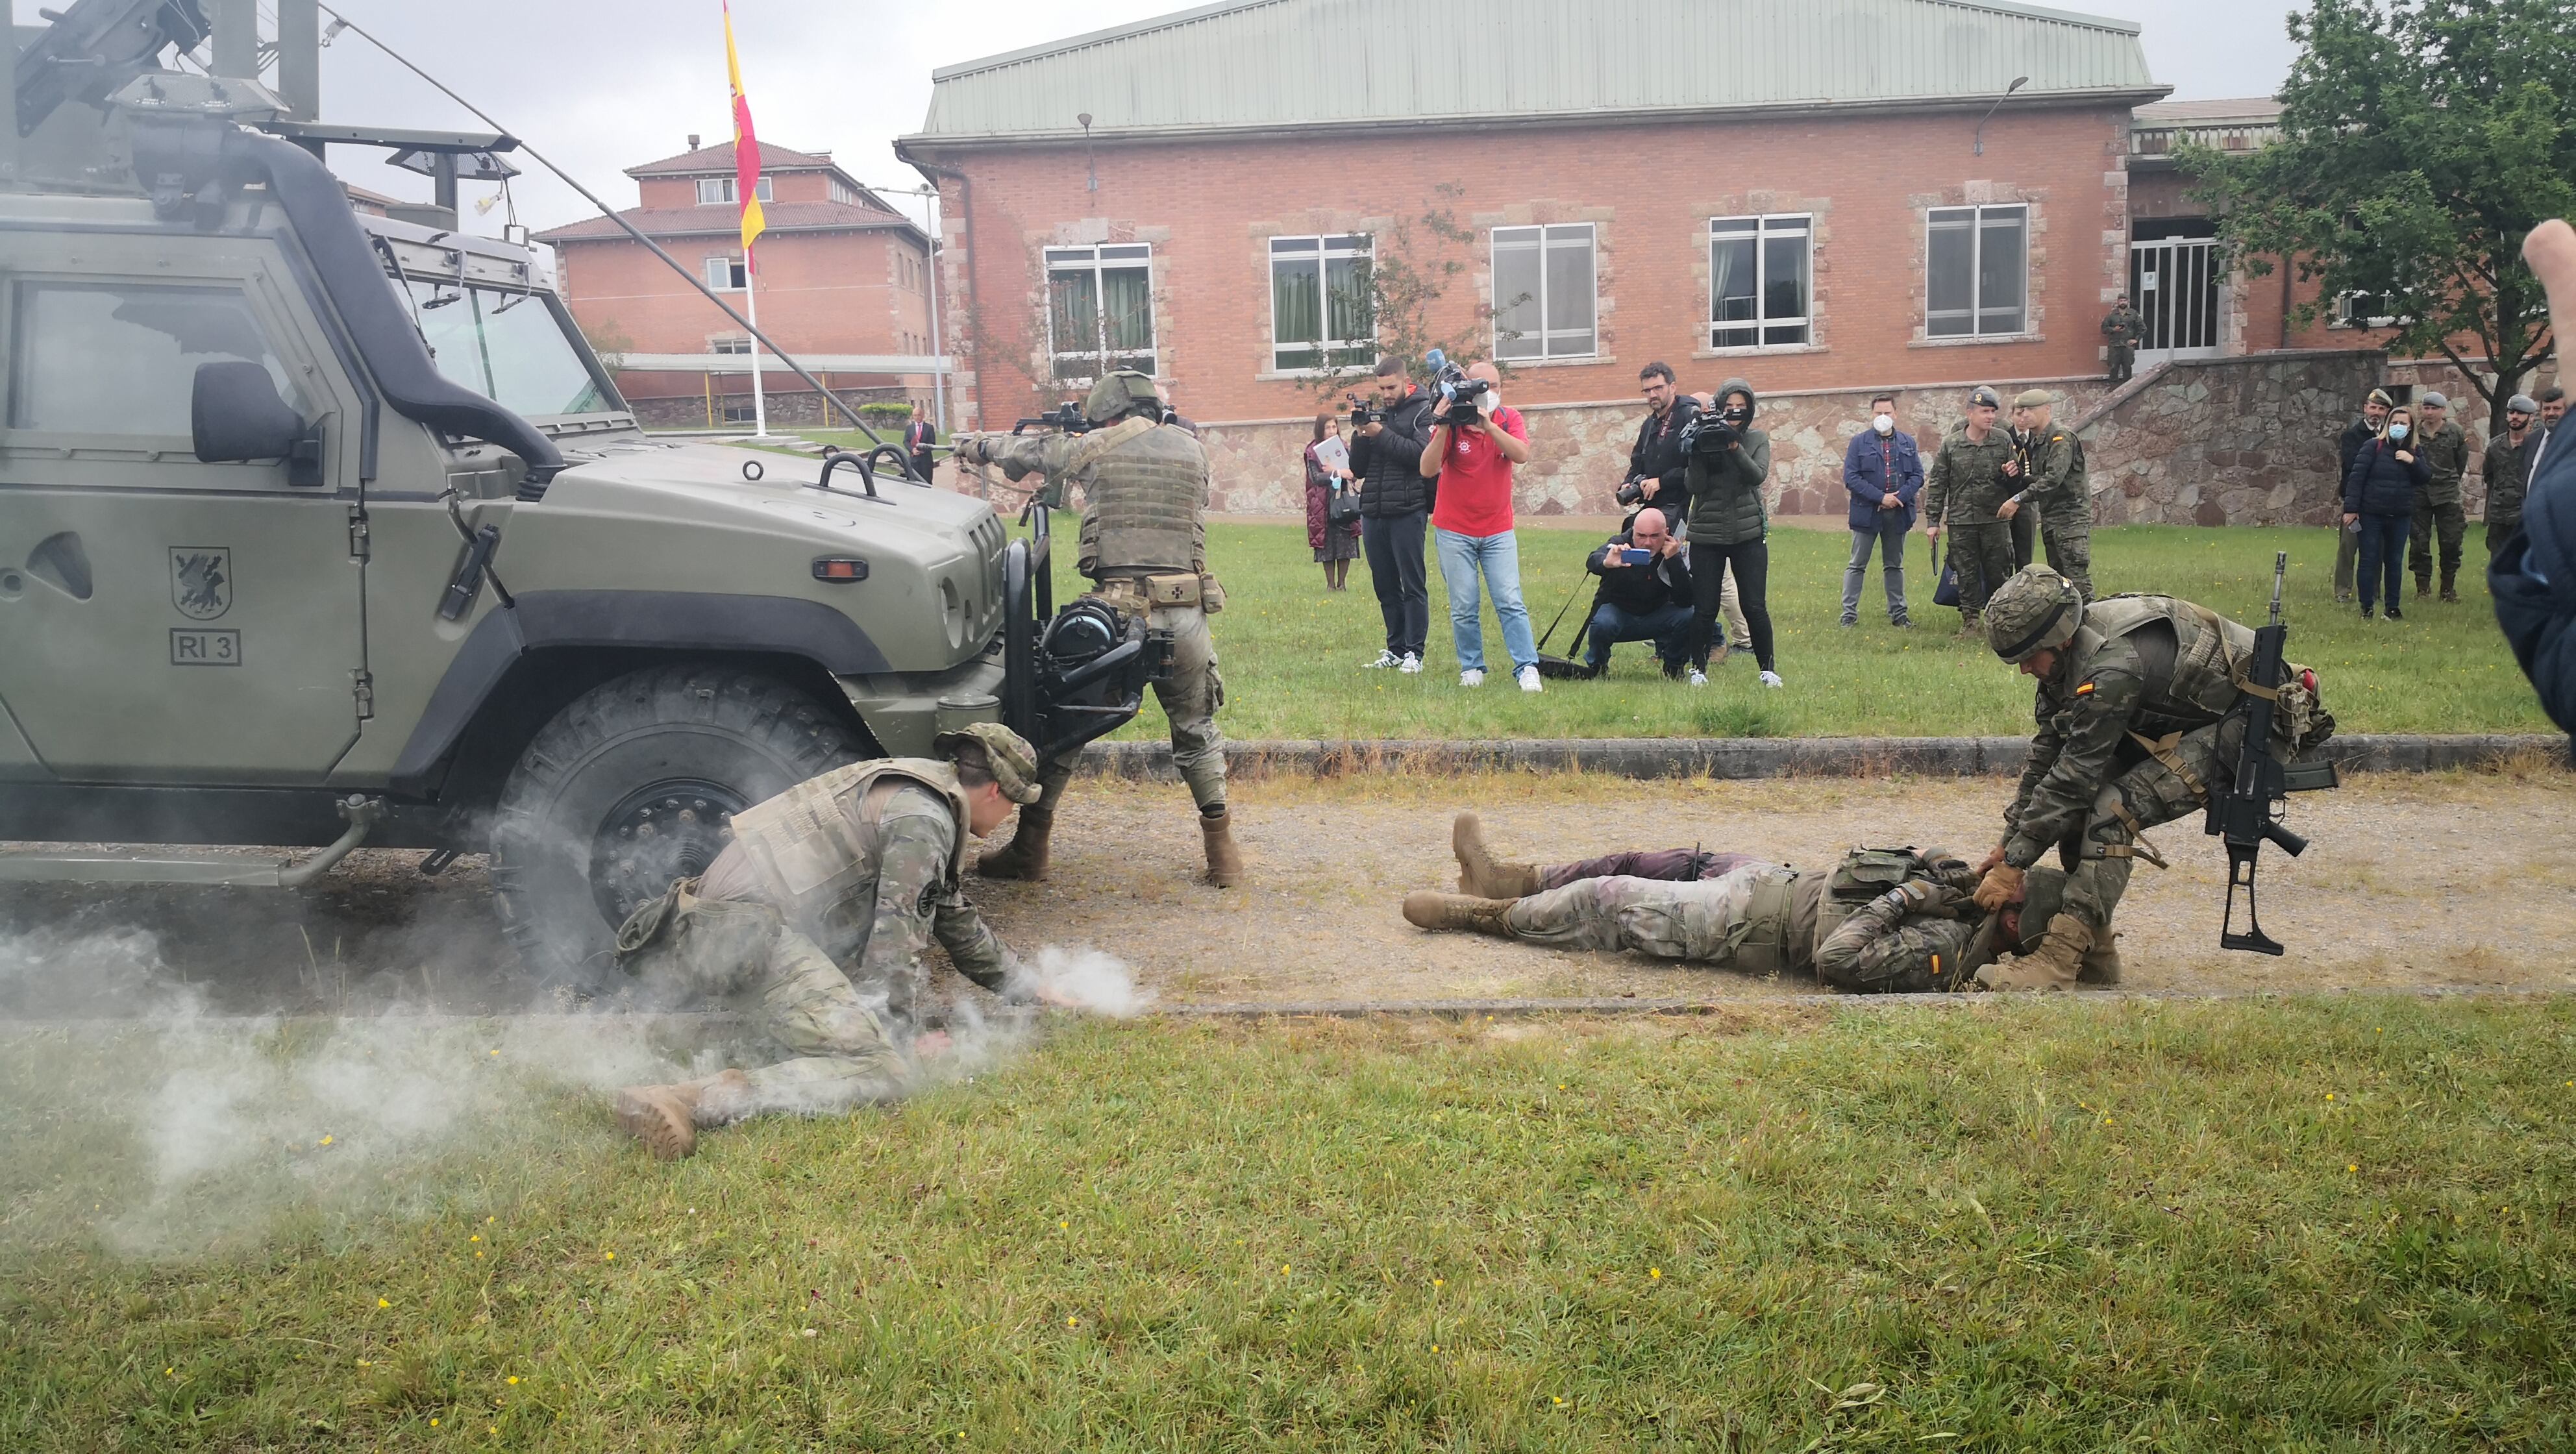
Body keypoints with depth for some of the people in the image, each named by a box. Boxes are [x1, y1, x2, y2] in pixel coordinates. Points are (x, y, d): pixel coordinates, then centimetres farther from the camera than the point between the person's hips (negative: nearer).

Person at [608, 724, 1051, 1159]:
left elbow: (956, 918, 36)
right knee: (879, 1068, -23)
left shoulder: (916, 793, 27)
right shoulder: (924, 817, -6)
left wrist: (1030, 989, 40)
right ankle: (682, 1101, -39)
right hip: (753, 924, -11)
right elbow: (897, 931, -12)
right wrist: (903, 1035, -4)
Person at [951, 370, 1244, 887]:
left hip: (1115, 612, -2)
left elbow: (1022, 450, 20)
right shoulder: (1191, 448, 12)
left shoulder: (1095, 449, 5)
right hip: (1183, 615, 2)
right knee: (1196, 732, 18)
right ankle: (1222, 854, 14)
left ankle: (1031, 849, 17)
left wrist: (972, 444, 42)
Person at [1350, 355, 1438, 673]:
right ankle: (1395, 650, 16)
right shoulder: (1375, 415, 16)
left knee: (1413, 585, -4)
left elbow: (1422, 454, -16)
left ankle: (1414, 653, -1)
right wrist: (1360, 437, -3)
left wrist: (1381, 435, -15)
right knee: (1386, 586, 9)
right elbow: (1358, 469, 13)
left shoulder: (1423, 411, 0)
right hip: (1373, 512, 6)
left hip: (1407, 512, -6)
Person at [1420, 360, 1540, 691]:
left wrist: (1487, 424, -30)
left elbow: (1522, 455, -21)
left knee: (1510, 602, -6)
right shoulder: (1452, 421, -6)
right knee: (1463, 608, 0)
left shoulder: (1509, 418, -1)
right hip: (1454, 530, -1)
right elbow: (1428, 470, -16)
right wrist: (1443, 428, -28)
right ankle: (1471, 669, 11)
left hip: (1498, 530, 1)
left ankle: (1527, 669, -5)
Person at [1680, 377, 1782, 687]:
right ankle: (1698, 668, 15)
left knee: (1754, 606, -3)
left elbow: (1758, 476, -11)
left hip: (1749, 534, 0)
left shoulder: (1757, 440, 6)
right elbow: (1693, 485, -8)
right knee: (1704, 609, 0)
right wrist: (1699, 451, -20)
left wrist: (1735, 449, -23)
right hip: (1706, 535, 0)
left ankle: (1768, 668, 9)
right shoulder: (1703, 438, 2)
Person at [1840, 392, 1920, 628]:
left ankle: (1898, 612, 21)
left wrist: (1900, 497, -15)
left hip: (1898, 513, 3)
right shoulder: (1859, 442, -2)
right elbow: (1850, 478, -10)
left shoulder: (1908, 442, 7)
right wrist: (1881, 497, -16)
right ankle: (1849, 613, 5)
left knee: (1895, 565, 13)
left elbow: (1918, 475, 2)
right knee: (1857, 565, 2)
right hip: (1867, 512, -3)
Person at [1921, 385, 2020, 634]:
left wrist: (2011, 475, -15)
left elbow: (2016, 480, 11)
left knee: (1998, 571, 3)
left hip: (1996, 520, 0)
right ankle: (1969, 619, 13)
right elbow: (1937, 483, 5)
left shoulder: (2004, 441, 2)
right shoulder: (1950, 444, 1)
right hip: (1961, 522, 0)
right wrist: (1932, 520, 2)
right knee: (1967, 573, 4)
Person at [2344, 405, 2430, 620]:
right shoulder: (2374, 447, -5)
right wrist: (2351, 508, -14)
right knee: (2369, 560, -1)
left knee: (2395, 562, 9)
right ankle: (2366, 608, 6)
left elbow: (2426, 477, 2)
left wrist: (2413, 461, -15)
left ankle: (2393, 608, 17)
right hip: (2371, 514, -4)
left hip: (2400, 516, 4)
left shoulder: (2414, 452, 9)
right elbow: (2356, 477, -9)